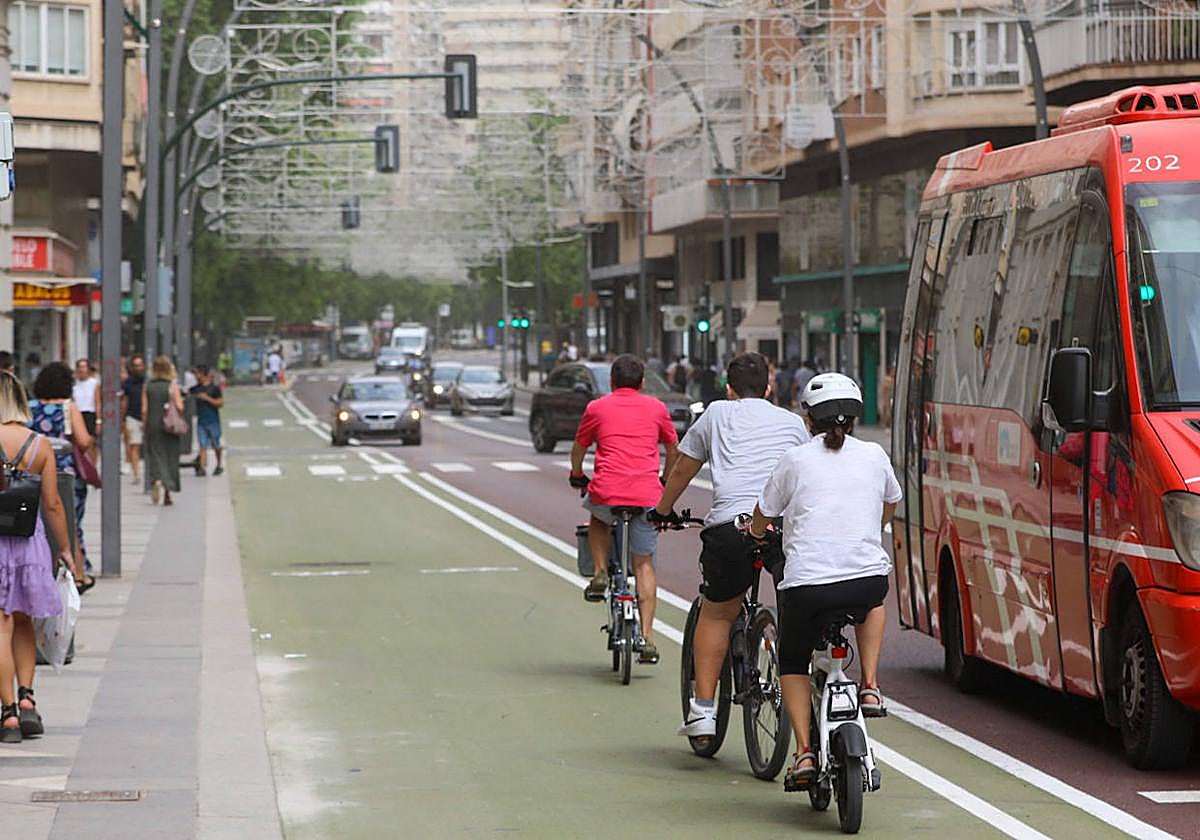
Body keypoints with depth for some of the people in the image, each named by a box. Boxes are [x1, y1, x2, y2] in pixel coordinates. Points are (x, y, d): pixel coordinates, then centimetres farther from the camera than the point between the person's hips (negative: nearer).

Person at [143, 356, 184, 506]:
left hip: (152, 425, 1)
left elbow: (144, 410, -3)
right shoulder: (173, 385, -7)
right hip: (169, 426, -1)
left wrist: (146, 424, 9)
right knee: (170, 457, 9)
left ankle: (157, 481, -23)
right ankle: (167, 494, 10)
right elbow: (179, 407, -12)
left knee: (155, 455, 6)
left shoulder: (148, 386, -1)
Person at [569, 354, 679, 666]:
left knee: (598, 518, 35)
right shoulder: (656, 408, 15)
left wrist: (577, 477, 42)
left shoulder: (597, 408, 11)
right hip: (647, 494, 1)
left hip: (607, 491, -1)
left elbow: (578, 449, 22)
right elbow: (673, 449, 27)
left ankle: (600, 574, 16)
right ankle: (647, 638, 6)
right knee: (644, 563, 12)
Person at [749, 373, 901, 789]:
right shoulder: (874, 456, 10)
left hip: (807, 583, -2)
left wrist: (757, 532, 38)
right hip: (867, 579, 2)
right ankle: (870, 686, 21)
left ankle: (804, 753, 7)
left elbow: (761, 517, 14)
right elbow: (890, 505, 29)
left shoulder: (796, 459, 4)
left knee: (792, 662, 22)